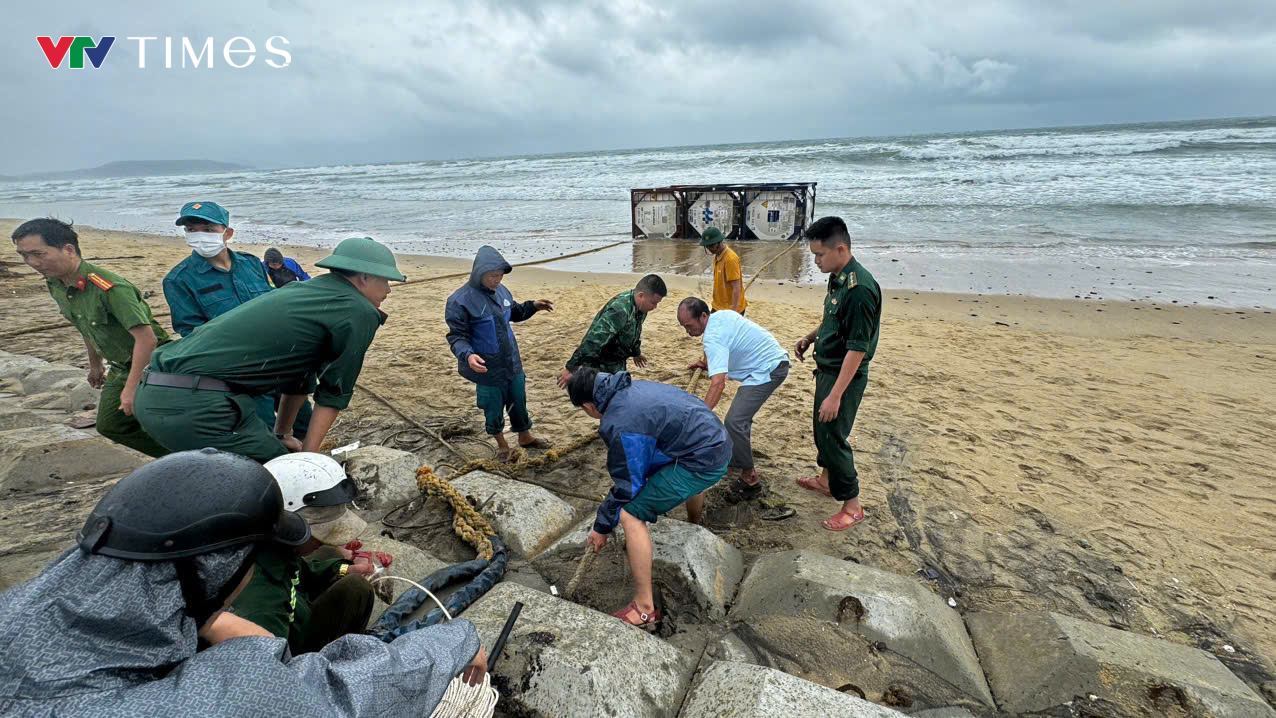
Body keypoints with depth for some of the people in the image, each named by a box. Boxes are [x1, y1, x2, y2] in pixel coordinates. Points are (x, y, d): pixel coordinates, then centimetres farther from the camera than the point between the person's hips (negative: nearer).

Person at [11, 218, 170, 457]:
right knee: (109, 424, 14)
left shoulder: (110, 287, -28)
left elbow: (146, 339, -32)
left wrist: (131, 388, -30)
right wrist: (95, 365, 25)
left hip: (151, 364, -10)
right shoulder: (54, 285, 1)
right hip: (120, 367, 10)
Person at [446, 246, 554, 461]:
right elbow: (457, 336, -16)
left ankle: (525, 437, 40)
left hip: (512, 362, 5)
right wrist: (467, 355, -36)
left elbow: (515, 313, 17)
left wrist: (533, 306, 0)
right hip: (487, 368, -5)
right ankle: (501, 443, 36)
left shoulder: (500, 290, -1)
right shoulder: (460, 301, -18)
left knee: (519, 401, 18)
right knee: (493, 407, 12)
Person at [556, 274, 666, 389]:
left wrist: (636, 353, 32)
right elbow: (593, 340, -36)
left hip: (617, 366, 8)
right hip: (598, 367, -8)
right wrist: (571, 368, -36)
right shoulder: (619, 310, -34)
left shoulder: (640, 306, -4)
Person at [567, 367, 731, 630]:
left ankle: (645, 609, 0)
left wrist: (602, 528, 3)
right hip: (719, 441, 10)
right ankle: (694, 529, 72)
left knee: (631, 516, -8)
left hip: (703, 460, -10)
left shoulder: (620, 424, -20)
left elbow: (627, 486, -11)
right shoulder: (634, 388, 7)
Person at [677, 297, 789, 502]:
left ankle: (750, 481, -11)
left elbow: (718, 383, -36)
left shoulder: (713, 337, -26)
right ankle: (741, 450, 47)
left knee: (734, 421, -19)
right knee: (742, 411, 27)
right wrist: (708, 364, 11)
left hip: (768, 370, -11)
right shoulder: (722, 314, 3)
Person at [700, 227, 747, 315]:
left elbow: (736, 288, -24)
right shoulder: (717, 257, 8)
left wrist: (734, 311, -27)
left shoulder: (730, 258, -20)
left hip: (730, 309, -9)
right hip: (718, 307, 9)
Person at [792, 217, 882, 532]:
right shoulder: (838, 278, 4)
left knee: (833, 437, 1)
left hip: (845, 375, -10)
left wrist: (835, 395, -27)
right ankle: (826, 479, 44)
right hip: (827, 369, 10)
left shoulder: (859, 288, -26)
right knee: (821, 428, 23)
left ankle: (852, 505, 18)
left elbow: (857, 348, -27)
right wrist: (810, 337, 9)